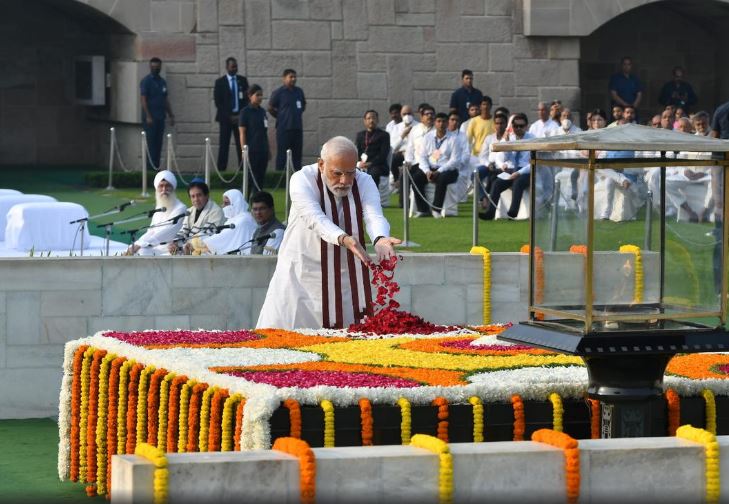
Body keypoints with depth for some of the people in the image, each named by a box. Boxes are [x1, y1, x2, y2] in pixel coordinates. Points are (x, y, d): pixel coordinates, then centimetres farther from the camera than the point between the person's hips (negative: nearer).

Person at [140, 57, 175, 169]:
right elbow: (143, 100, -11)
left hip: (160, 118, 6)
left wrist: (171, 115, 14)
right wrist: (148, 116, -19)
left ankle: (157, 166, 10)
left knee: (158, 144, 6)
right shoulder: (146, 81, -5)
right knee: (151, 143, -6)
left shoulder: (162, 82, 15)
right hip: (150, 118, -6)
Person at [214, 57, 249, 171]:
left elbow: (247, 98, 9)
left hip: (240, 116, 2)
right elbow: (218, 102, -1)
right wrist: (229, 116, -8)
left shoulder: (243, 80, 10)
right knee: (224, 144, -4)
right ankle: (221, 169, -4)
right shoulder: (220, 82, 3)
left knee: (241, 144, -4)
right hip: (225, 117, -2)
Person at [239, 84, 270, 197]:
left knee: (260, 179, 7)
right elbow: (242, 133, -8)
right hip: (252, 152, -6)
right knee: (250, 179, -4)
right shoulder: (245, 112, -6)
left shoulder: (262, 111, 12)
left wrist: (268, 150, 16)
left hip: (263, 151, 6)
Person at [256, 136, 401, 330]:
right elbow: (315, 218, -30)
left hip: (346, 280, 2)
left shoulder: (364, 182, -4)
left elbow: (374, 216, -22)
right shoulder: (302, 180, -13)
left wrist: (380, 239, -46)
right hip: (301, 277, -2)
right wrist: (343, 239, -49)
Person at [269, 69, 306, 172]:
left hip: (297, 127, 6)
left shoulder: (299, 91, 11)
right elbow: (270, 108, -1)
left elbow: (303, 105, 26)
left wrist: (297, 115, 13)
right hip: (284, 128, -5)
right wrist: (281, 117, 4)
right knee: (282, 153, -5)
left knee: (297, 153, 8)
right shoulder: (278, 93, -5)